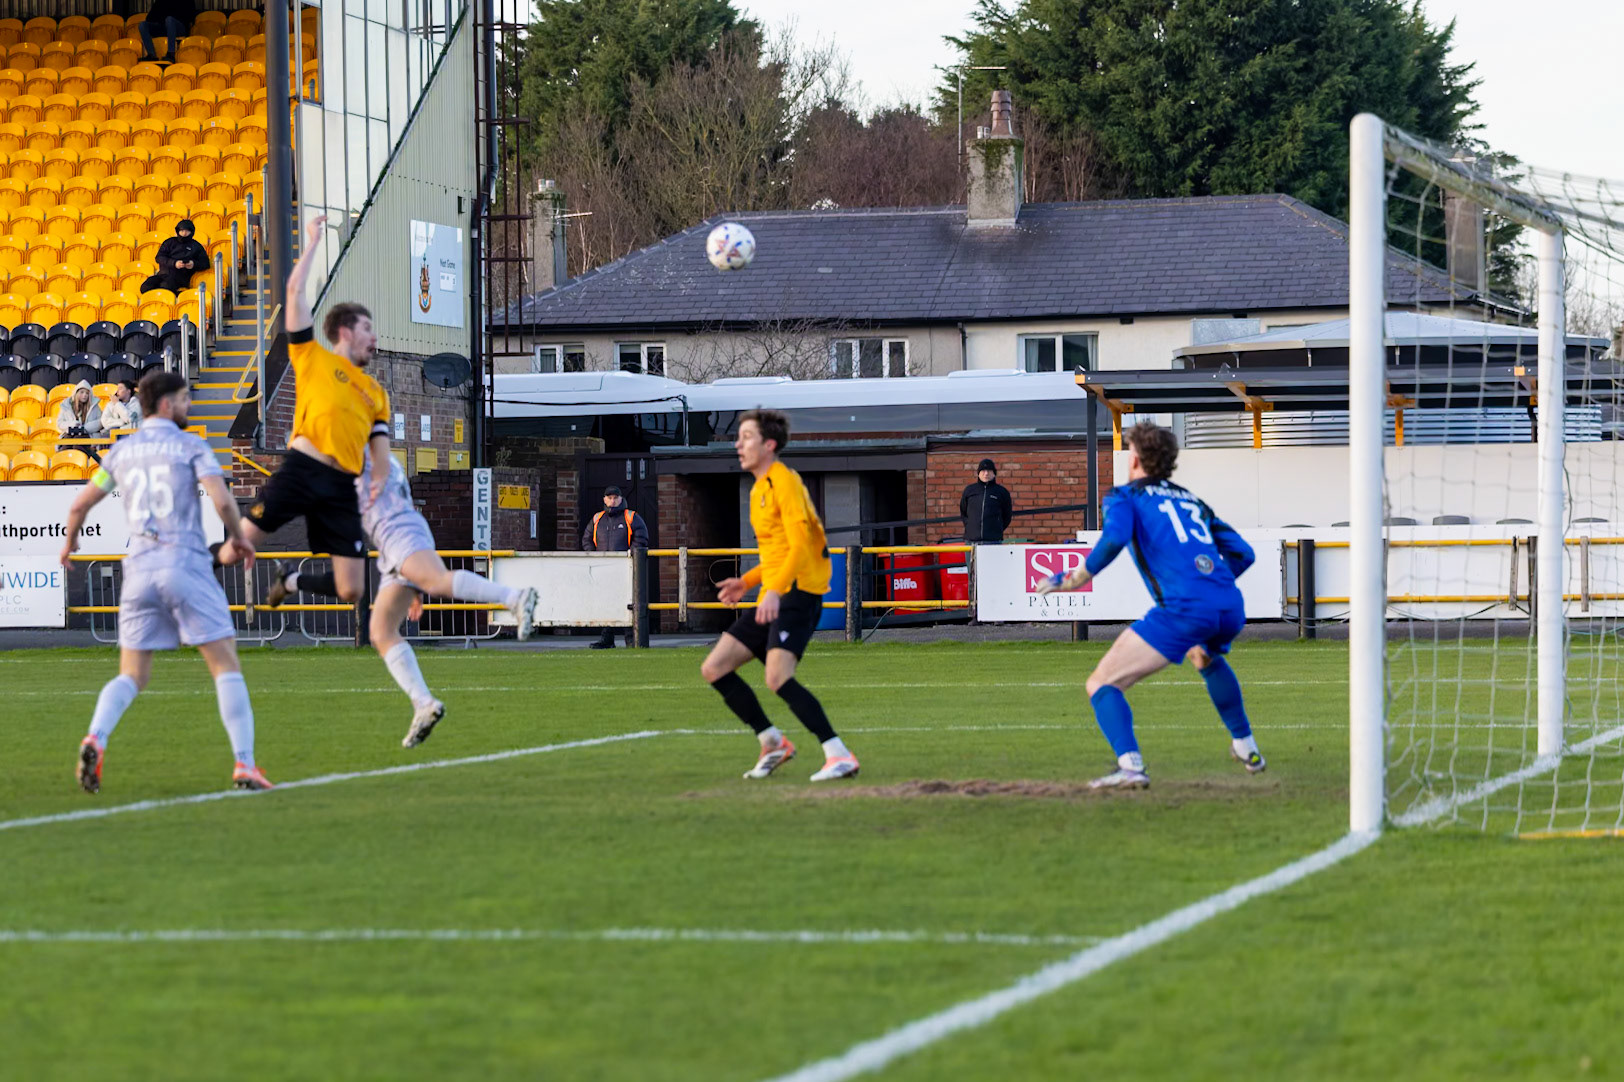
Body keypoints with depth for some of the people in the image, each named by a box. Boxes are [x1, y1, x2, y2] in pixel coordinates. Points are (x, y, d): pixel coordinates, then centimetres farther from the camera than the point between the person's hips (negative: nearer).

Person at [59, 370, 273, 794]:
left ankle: (95, 740, -19)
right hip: (187, 565, -4)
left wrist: (70, 541, 40)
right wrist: (239, 537, 6)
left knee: (131, 676, 8)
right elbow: (222, 501, -13)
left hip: (140, 568, 4)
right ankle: (244, 765, -6)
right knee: (226, 665, 2)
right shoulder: (191, 446, 0)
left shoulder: (121, 451, 13)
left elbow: (80, 505, 20)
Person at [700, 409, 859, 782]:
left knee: (778, 678, -25)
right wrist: (746, 582, 18)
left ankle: (840, 756, -22)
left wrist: (774, 591, -30)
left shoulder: (784, 482, -10)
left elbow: (799, 545, -20)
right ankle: (773, 743, 14)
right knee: (714, 669, 5)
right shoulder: (759, 488, 19)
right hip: (771, 599, 10)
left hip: (798, 594, -10)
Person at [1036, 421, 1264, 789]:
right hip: (1231, 608, 6)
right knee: (1206, 657, 42)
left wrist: (1077, 579, -4)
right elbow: (1243, 553, 26)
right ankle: (1246, 748, 44)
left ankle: (1130, 765, -22)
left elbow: (1114, 538, -11)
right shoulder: (1190, 499, 28)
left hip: (1183, 610, -6)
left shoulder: (1125, 496, 12)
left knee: (1102, 682, 0)